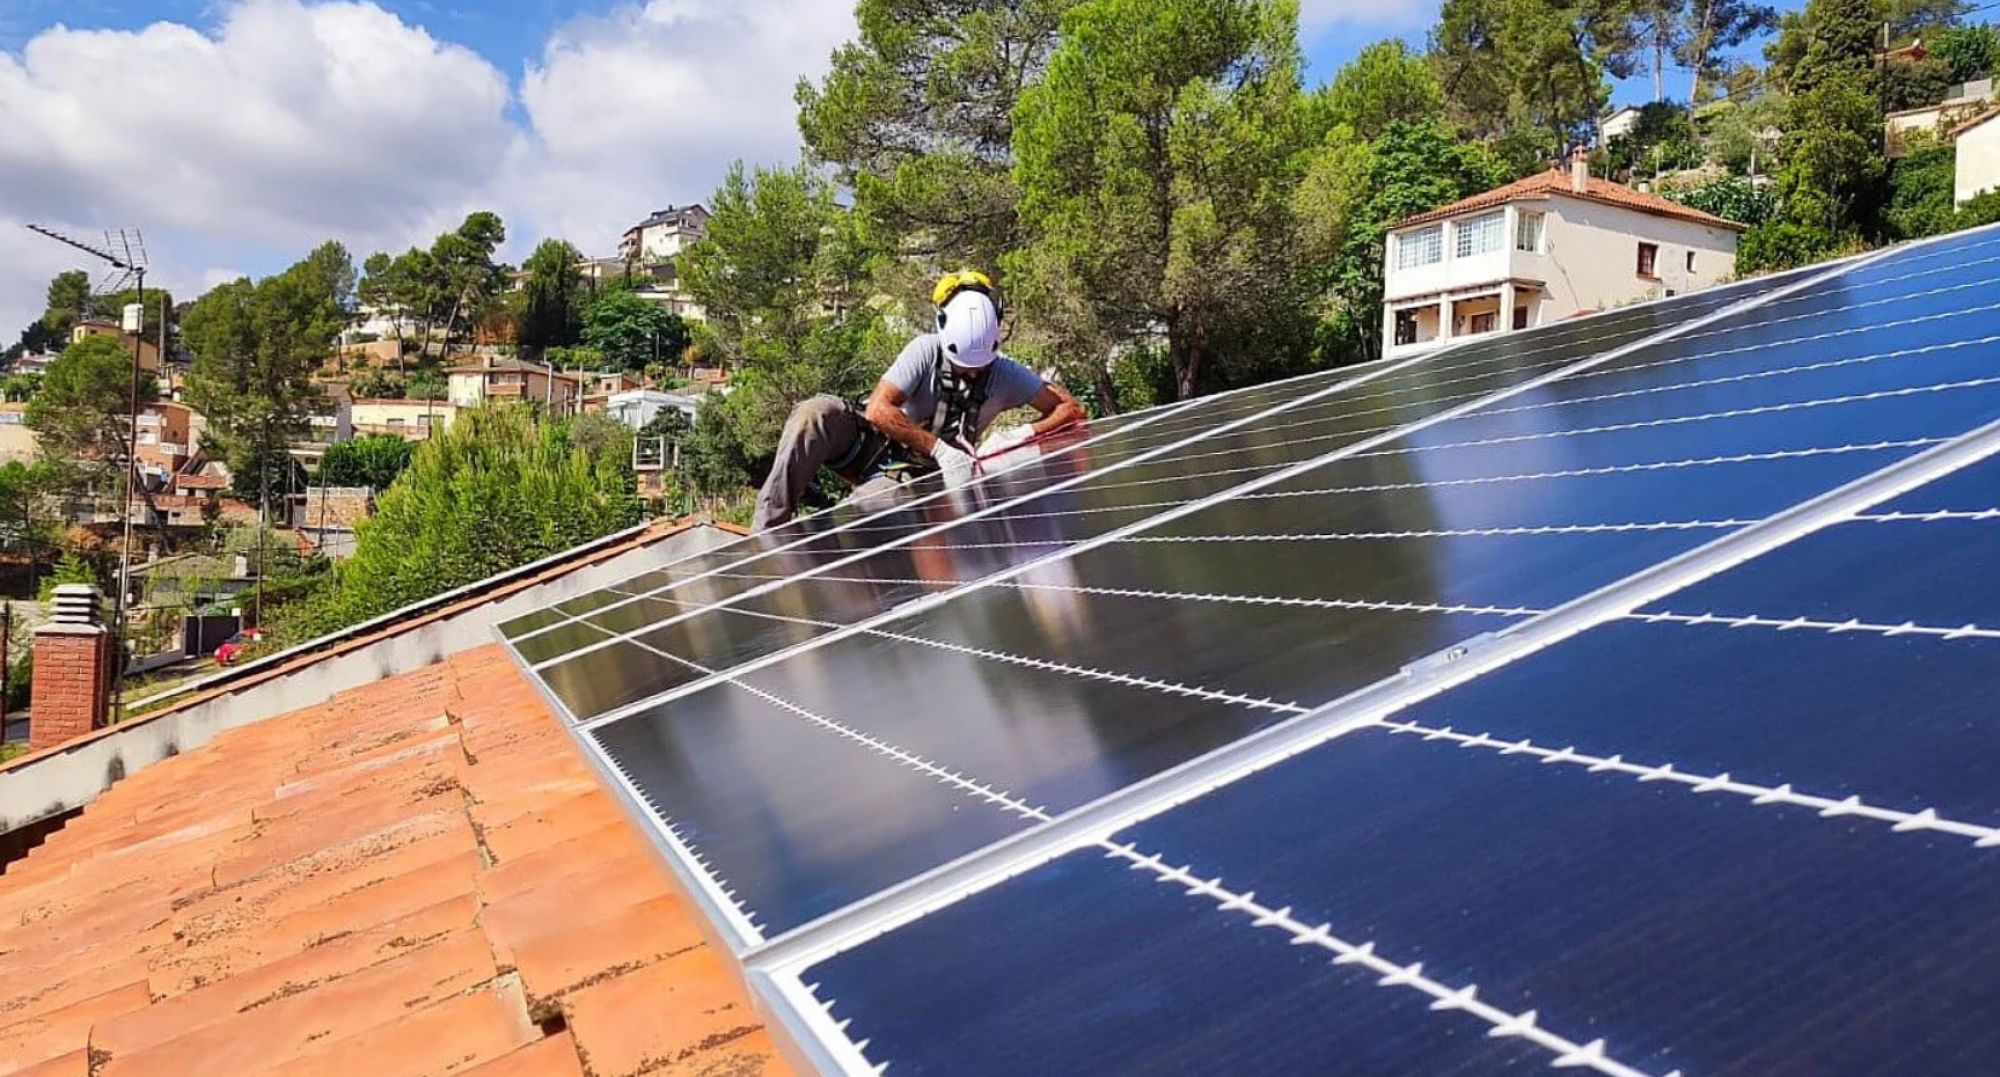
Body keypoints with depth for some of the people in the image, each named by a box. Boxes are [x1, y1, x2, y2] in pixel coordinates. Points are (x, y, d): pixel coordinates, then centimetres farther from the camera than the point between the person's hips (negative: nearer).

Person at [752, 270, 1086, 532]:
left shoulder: (1006, 375, -8)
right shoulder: (927, 350, -14)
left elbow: (1071, 409, -9)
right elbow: (878, 409, -23)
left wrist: (1024, 433, -27)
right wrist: (938, 447, -30)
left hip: (913, 479, 0)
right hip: (876, 445, 0)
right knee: (817, 412, -32)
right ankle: (769, 524, -28)